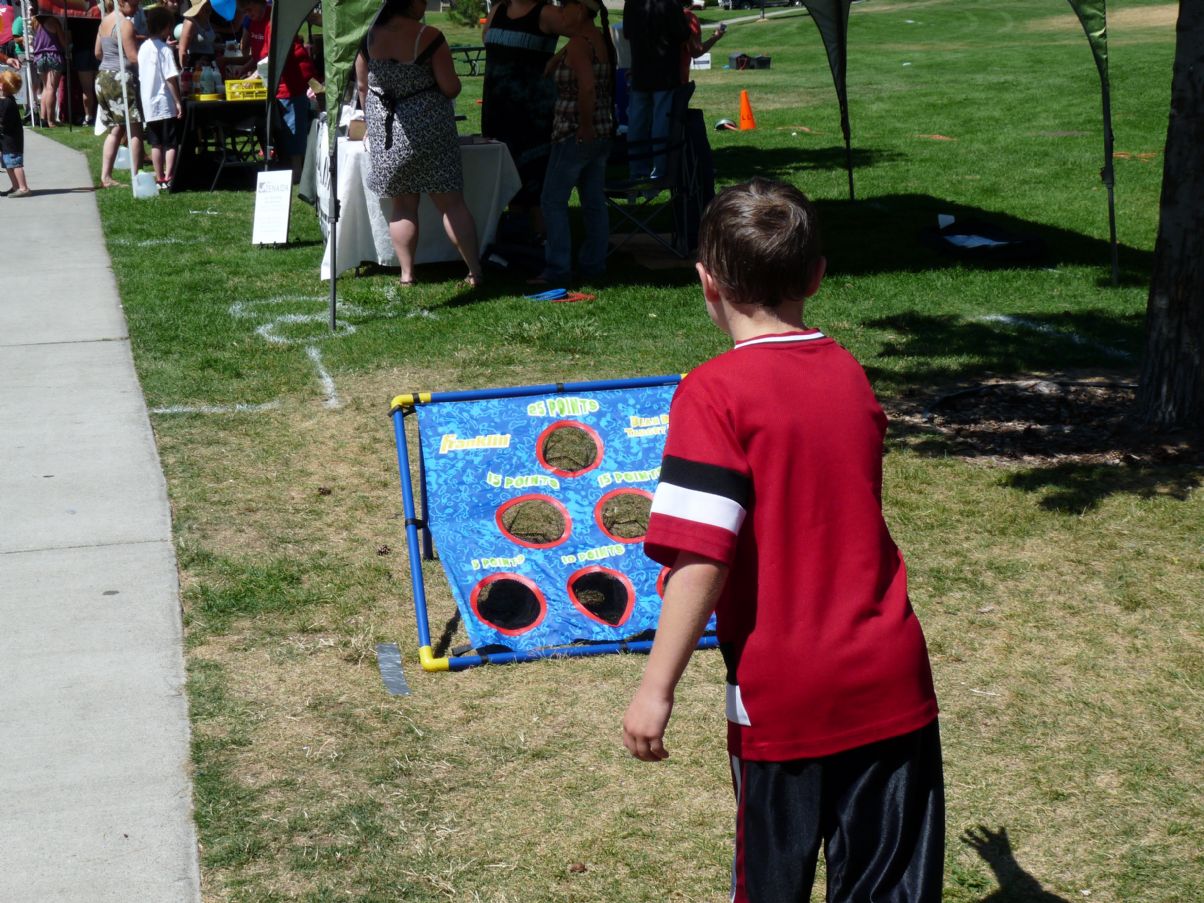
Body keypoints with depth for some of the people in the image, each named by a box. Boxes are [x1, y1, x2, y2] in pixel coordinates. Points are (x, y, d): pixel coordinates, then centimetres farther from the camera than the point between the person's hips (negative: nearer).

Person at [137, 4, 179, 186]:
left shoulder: (143, 48, 8)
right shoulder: (165, 50, -12)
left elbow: (141, 77, 12)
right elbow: (171, 78, -16)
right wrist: (178, 102, -12)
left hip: (148, 103, 6)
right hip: (165, 103, -6)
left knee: (156, 143, 11)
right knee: (171, 142, -1)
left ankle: (159, 178, 14)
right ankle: (168, 177, -6)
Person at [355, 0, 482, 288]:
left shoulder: (369, 37, -1)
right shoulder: (429, 37, -13)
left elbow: (363, 86, 8)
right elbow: (451, 88, -12)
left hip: (386, 133, 3)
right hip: (429, 130, -3)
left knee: (402, 206, 12)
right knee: (452, 203, 5)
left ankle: (406, 275, 10)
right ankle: (475, 272, 7)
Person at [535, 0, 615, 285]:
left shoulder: (578, 43, -17)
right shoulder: (602, 40, 11)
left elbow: (587, 86, -27)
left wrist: (585, 127, -21)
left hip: (575, 135, -9)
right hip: (602, 133, 9)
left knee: (553, 201, -1)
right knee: (594, 202, 12)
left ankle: (558, 269, -2)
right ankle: (594, 263, 17)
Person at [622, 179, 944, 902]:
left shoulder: (714, 393, -14)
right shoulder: (850, 375, 5)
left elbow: (701, 558, -20)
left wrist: (657, 688, -14)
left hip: (782, 698, -4)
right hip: (892, 683, 4)